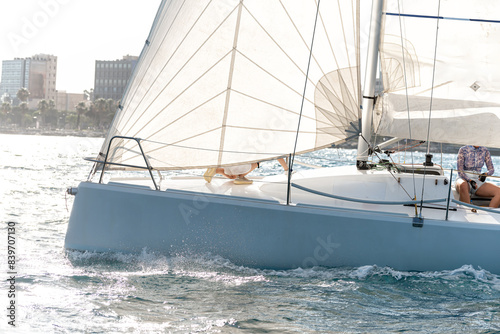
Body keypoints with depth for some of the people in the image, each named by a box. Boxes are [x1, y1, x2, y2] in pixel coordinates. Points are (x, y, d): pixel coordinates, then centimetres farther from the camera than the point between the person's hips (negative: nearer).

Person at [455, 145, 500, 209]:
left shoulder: (485, 151, 6)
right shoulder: (463, 150, -5)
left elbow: (491, 169, 5)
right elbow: (460, 171, -9)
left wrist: (485, 174, -19)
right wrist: (470, 181, -26)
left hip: (478, 181, 4)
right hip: (464, 180, -4)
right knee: (463, 185, -43)